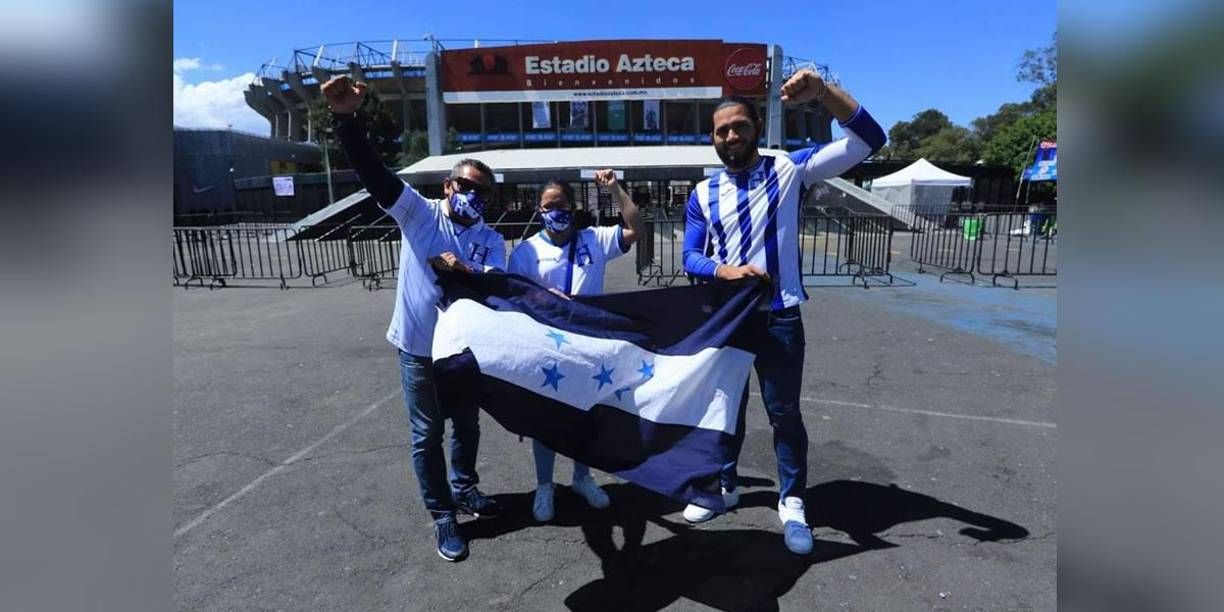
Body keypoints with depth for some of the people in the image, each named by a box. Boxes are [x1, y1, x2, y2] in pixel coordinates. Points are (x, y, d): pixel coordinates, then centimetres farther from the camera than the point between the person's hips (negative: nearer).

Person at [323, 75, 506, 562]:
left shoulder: (491, 241, -3)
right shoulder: (417, 212, -8)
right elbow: (374, 173, -21)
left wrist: (460, 271, -35)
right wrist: (346, 118, -35)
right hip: (419, 348, -3)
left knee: (466, 425, 20)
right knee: (428, 435, 10)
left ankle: (464, 488, 45)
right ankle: (442, 516, 26)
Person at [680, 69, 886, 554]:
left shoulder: (789, 170, -3)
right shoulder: (703, 194, 4)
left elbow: (868, 140, -9)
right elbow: (690, 257, 2)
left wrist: (822, 92, -22)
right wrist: (726, 271, -20)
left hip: (779, 317, -3)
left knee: (784, 412, 7)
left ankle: (791, 503, 25)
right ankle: (724, 486, 35)